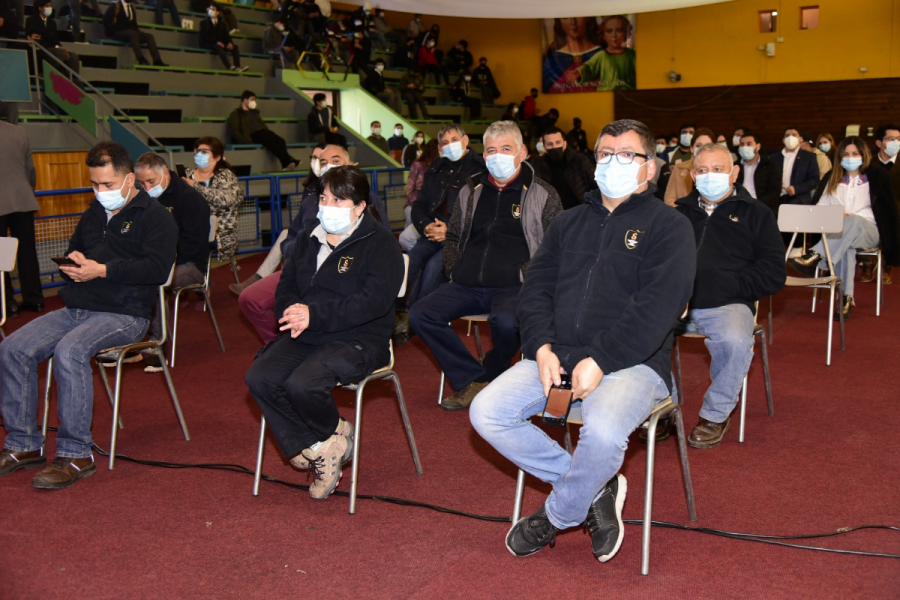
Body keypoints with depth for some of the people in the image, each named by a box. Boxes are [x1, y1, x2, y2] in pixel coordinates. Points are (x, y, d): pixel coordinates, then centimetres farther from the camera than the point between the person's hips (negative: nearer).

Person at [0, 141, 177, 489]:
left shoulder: (155, 216, -1)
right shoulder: (94, 214, 23)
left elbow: (157, 269, -15)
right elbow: (73, 251, 37)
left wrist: (103, 270, -18)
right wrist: (72, 264, 11)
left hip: (124, 314, -8)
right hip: (76, 309, 8)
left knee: (69, 351, -33)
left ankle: (75, 456, -24)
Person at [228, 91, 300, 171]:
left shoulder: (255, 112, 30)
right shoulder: (236, 114, 8)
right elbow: (234, 131, -3)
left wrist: (268, 133, 9)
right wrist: (246, 141, -17)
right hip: (253, 134, -6)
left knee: (280, 140, -24)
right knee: (271, 142, -34)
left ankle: (286, 164, -41)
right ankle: (288, 161, -43)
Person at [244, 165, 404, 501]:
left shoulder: (379, 243, -6)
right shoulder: (310, 237, 17)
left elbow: (375, 300, -19)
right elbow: (286, 284, 18)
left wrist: (315, 315, -25)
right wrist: (293, 313, -8)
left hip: (358, 339, -7)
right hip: (306, 336, 7)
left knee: (303, 384, -31)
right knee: (260, 378, -18)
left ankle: (333, 436, 3)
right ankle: (318, 448, -5)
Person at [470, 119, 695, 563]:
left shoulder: (669, 227, 4)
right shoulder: (569, 222, 22)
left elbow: (657, 306, -10)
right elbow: (535, 287, 13)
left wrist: (599, 361, -19)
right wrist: (542, 347, -7)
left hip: (632, 363, -5)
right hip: (556, 356, 5)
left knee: (603, 432, -35)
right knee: (486, 413, -16)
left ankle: (557, 516, -2)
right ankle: (594, 490, -3)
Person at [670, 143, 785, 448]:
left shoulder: (756, 214, 17)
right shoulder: (680, 212, 24)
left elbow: (773, 274, 5)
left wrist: (726, 284, -8)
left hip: (726, 305, -2)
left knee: (735, 341, -35)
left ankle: (716, 414, -8)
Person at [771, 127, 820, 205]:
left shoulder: (809, 157, 12)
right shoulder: (775, 157, 21)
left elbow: (814, 179, 5)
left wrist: (796, 189, -11)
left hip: (799, 198, -2)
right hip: (778, 199, 2)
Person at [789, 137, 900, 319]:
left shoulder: (877, 177, 11)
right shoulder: (832, 178, 18)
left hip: (868, 231, -1)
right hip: (835, 232, 1)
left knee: (853, 221, -39)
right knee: (845, 246, -37)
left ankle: (815, 256, -54)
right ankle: (846, 298, -43)